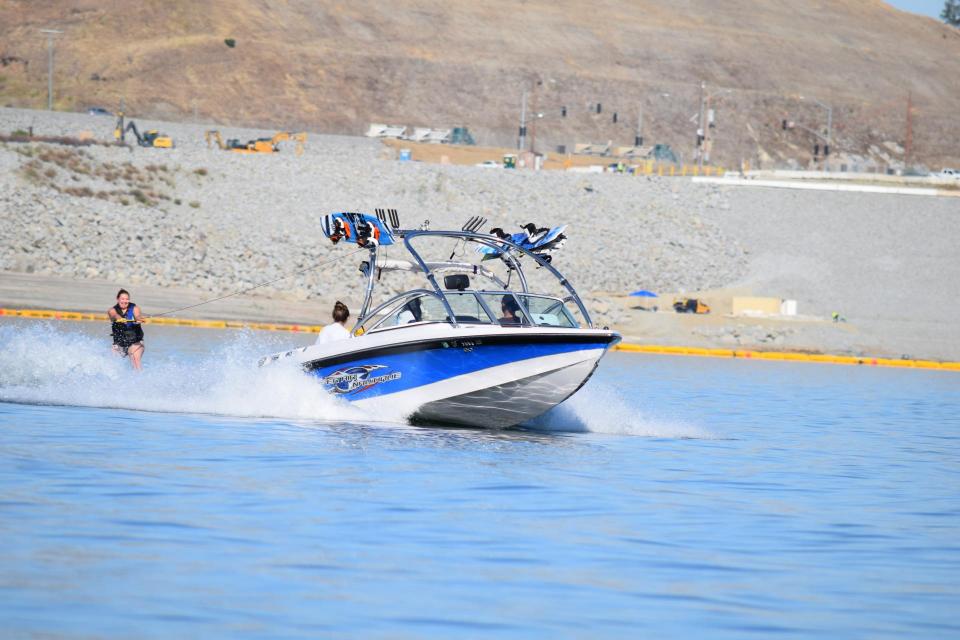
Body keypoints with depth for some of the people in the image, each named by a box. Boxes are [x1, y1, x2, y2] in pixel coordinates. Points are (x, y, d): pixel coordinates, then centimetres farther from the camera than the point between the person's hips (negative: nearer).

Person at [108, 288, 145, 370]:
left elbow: (137, 316, -22)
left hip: (135, 342, -2)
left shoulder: (134, 308, 0)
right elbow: (114, 315, -22)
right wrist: (121, 319, -46)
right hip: (119, 343, 2)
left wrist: (139, 319, -48)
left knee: (135, 362, -22)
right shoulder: (112, 310, 1)